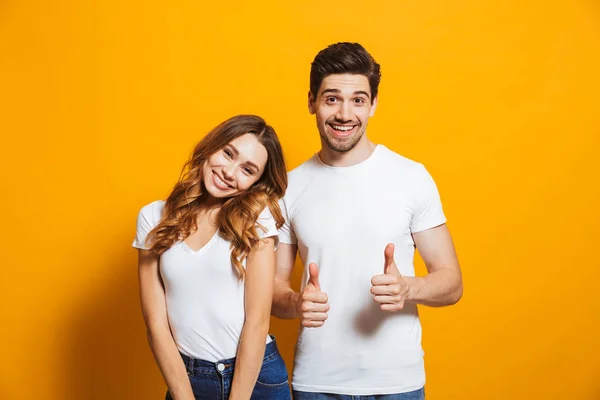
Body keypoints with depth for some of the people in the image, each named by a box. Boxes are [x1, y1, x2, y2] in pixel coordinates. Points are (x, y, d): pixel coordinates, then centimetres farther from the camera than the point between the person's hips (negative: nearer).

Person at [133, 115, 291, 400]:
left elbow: (257, 321, -12)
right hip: (187, 377, 1)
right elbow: (156, 324, -6)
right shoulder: (154, 217, -4)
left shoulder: (257, 217, -8)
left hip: (256, 375, -1)